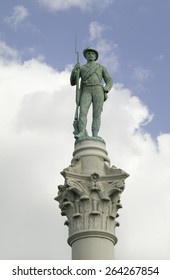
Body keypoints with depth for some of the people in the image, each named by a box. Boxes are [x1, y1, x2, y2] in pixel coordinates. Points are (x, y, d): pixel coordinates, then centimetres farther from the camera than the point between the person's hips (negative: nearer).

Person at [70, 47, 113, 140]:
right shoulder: (81, 68, 26)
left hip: (98, 91, 0)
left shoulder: (101, 67, 24)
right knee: (83, 111, -22)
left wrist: (105, 91, -6)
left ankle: (95, 135, -23)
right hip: (86, 92, 0)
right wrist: (74, 70, 2)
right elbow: (73, 82, 18)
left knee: (97, 113, -15)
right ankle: (82, 134, -34)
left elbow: (109, 82, 17)